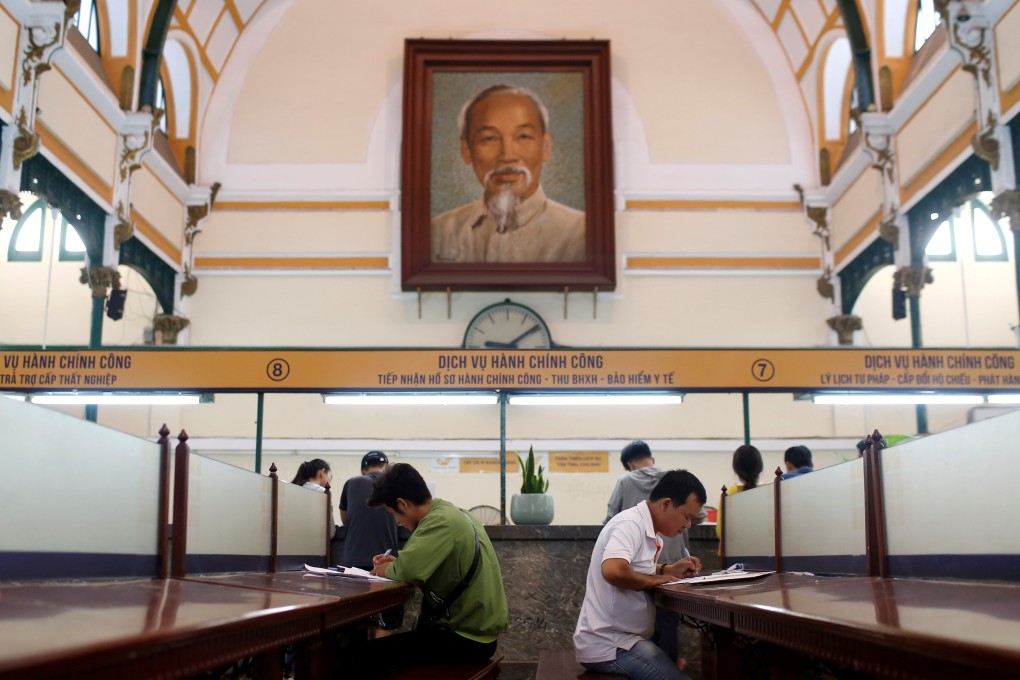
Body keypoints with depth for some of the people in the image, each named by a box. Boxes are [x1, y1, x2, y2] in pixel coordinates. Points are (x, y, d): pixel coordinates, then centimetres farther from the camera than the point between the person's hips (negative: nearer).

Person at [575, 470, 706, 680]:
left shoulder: (645, 528, 10)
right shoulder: (631, 524, -18)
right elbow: (613, 571, -35)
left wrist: (668, 570, 10)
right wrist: (656, 579, -17)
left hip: (619, 637, 10)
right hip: (608, 645, -10)